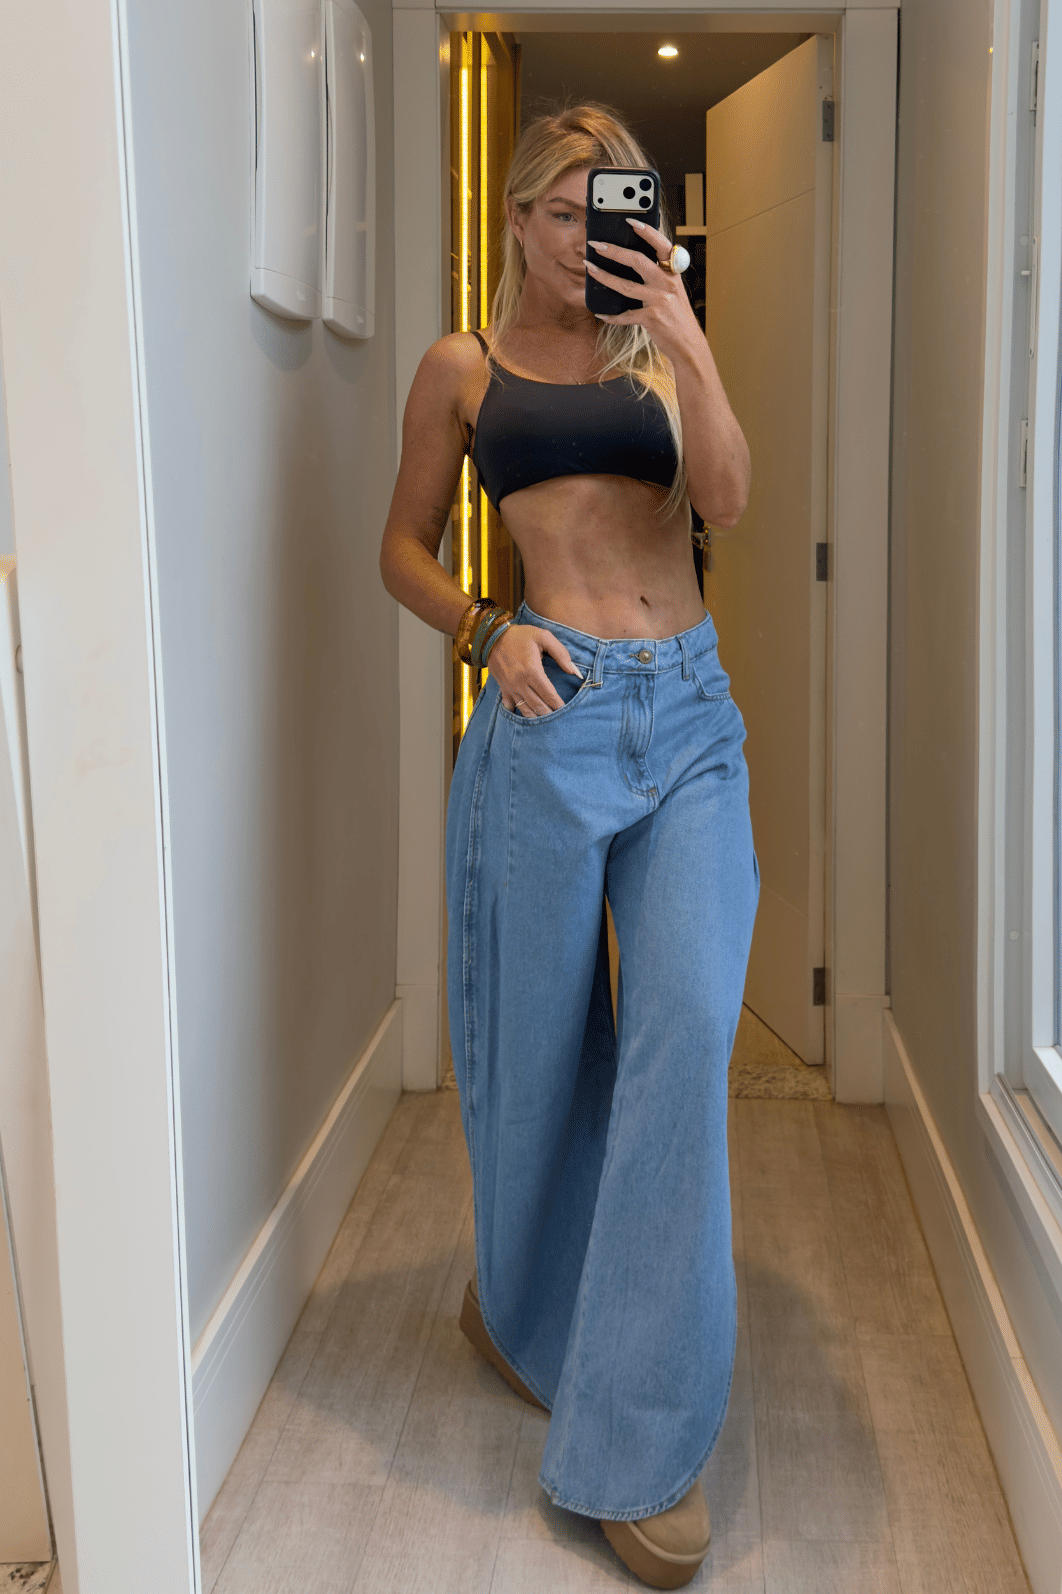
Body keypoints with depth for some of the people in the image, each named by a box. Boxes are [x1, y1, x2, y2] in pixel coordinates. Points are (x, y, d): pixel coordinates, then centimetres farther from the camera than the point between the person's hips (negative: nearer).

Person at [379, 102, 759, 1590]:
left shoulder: (658, 350, 15)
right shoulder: (463, 366, 10)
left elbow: (728, 496, -1)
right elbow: (404, 550, 13)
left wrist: (685, 335, -12)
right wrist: (487, 629, -5)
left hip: (689, 711, 2)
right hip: (551, 712, -1)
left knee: (687, 1024, -12)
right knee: (544, 1042, 6)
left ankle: (642, 1440, -2)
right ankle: (523, 1308, 36)